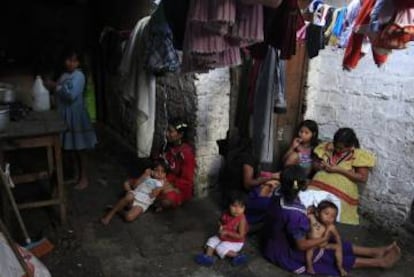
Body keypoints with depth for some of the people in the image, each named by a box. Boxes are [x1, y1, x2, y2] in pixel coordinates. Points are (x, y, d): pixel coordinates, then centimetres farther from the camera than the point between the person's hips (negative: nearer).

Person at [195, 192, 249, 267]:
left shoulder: (242, 219, -29)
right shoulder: (226, 214, -10)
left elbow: (240, 236, -27)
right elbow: (221, 222, 12)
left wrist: (227, 232, -27)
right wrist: (220, 227, -13)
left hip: (235, 242, -7)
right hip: (223, 237, 7)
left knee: (220, 248, -19)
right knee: (212, 241, -4)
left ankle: (237, 256, -11)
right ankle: (208, 257, -17)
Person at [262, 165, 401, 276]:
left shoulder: (279, 195, -13)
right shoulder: (294, 214, -38)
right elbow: (301, 245, -27)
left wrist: (306, 213, -1)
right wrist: (324, 238, -15)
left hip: (279, 241, 8)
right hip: (286, 252, -8)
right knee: (334, 256, 5)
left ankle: (374, 251, 21)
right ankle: (379, 262, 18)